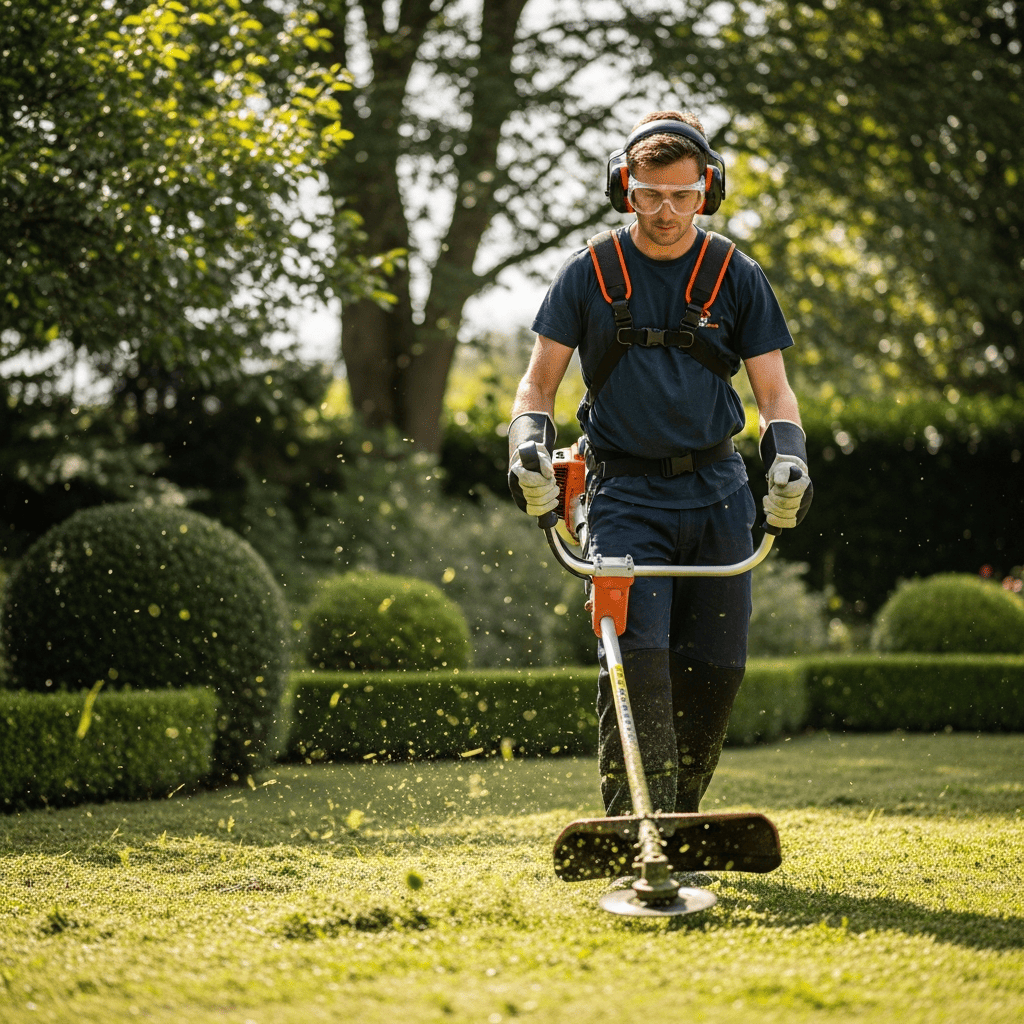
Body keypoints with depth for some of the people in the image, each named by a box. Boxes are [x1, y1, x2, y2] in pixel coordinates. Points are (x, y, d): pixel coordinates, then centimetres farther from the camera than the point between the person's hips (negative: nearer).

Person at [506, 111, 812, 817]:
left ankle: (681, 823, 21)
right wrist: (529, 446, -14)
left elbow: (774, 390, 5)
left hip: (716, 490, 2)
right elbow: (541, 382, 5)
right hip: (626, 493, -2)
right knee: (636, 660, -16)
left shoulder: (737, 277, 5)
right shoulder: (589, 274, 2)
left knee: (715, 670, 3)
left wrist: (788, 456, -14)